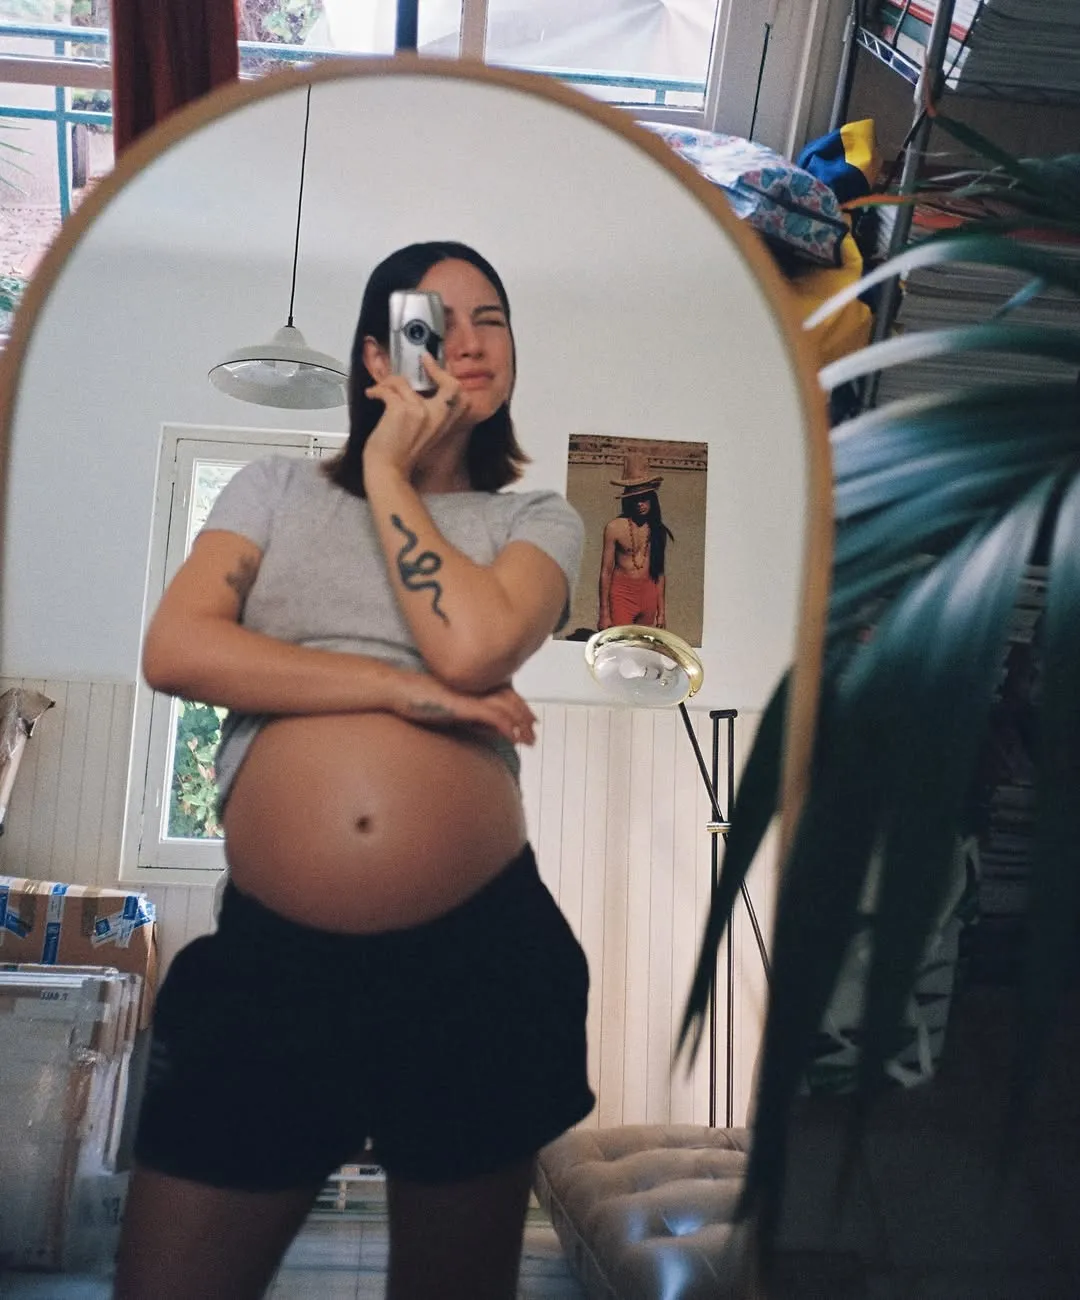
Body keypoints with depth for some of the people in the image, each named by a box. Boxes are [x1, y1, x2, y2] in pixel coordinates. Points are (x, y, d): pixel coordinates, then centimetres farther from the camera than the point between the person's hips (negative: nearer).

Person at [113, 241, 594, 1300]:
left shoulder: (536, 519, 11)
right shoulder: (278, 488, 14)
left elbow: (472, 647, -11)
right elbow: (173, 651, -3)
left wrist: (388, 473, 0)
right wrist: (400, 689, -9)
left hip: (478, 946, 0)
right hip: (274, 947, 1)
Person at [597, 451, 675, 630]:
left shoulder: (658, 529, 5)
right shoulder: (615, 527, -6)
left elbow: (660, 572, 12)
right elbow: (606, 572, -4)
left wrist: (662, 611, 13)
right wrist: (604, 613, -6)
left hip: (648, 595, 4)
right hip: (621, 595, -4)